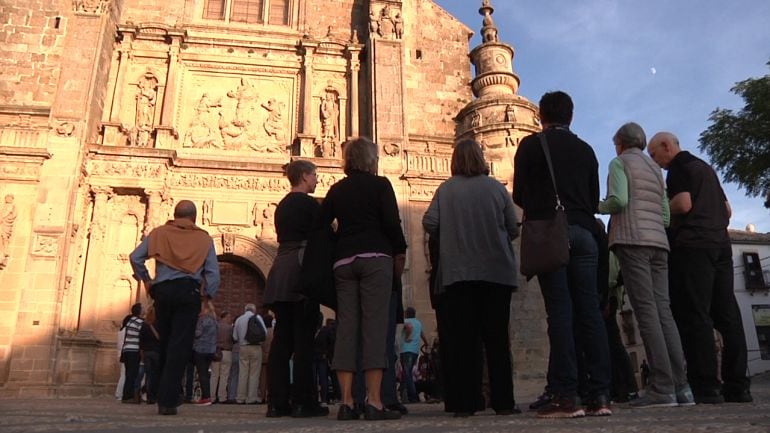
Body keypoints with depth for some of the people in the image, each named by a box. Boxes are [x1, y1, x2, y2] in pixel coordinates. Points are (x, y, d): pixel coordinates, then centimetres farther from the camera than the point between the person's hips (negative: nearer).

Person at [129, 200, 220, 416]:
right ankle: (167, 400, -10)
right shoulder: (204, 239, 8)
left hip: (163, 291, 2)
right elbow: (213, 273, 1)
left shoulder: (159, 233, 11)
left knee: (165, 344, 15)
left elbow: (135, 257, 3)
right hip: (189, 292, -2)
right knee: (180, 347, -4)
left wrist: (146, 280, 13)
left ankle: (163, 395, 23)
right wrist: (206, 295, 10)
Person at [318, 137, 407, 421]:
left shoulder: (336, 190, 15)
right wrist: (400, 253, 6)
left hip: (343, 261, 4)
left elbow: (321, 224, 10)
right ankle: (374, 402, -9)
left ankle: (347, 401, 2)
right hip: (375, 258, -4)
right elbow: (392, 222, -5)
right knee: (375, 326, -6)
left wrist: (331, 257, 20)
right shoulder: (380, 184, 3)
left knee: (346, 327, 3)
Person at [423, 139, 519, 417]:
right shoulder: (496, 188, 0)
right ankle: (503, 402, 8)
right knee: (497, 337, 6)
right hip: (496, 271, 0)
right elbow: (513, 230, 2)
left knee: (462, 337, 4)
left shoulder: (445, 189, 0)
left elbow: (429, 223, -6)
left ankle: (464, 402, 4)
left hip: (458, 272, 0)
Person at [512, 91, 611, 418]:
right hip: (583, 232, 4)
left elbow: (519, 195, 2)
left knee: (560, 310, -7)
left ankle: (566, 397, -10)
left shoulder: (531, 145, 4)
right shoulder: (585, 150, 16)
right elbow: (595, 198, 17)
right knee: (589, 309, 2)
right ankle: (600, 394, 1)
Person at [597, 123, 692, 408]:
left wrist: (597, 207, 7)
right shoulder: (655, 168, 23)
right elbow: (666, 215, 19)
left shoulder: (620, 162, 4)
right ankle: (680, 385, -3)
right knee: (663, 310, 2)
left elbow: (619, 200, -12)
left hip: (632, 239, -7)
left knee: (645, 310, -12)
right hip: (658, 241, 7)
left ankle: (662, 387, -16)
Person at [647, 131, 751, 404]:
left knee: (694, 316, -10)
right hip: (720, 245, 9)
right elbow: (727, 209, 25)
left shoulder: (679, 167, -1)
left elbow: (683, 204, -15)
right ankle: (737, 386, 5)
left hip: (692, 247, -9)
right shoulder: (705, 167, 26)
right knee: (727, 315, 5)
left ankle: (705, 387, -14)